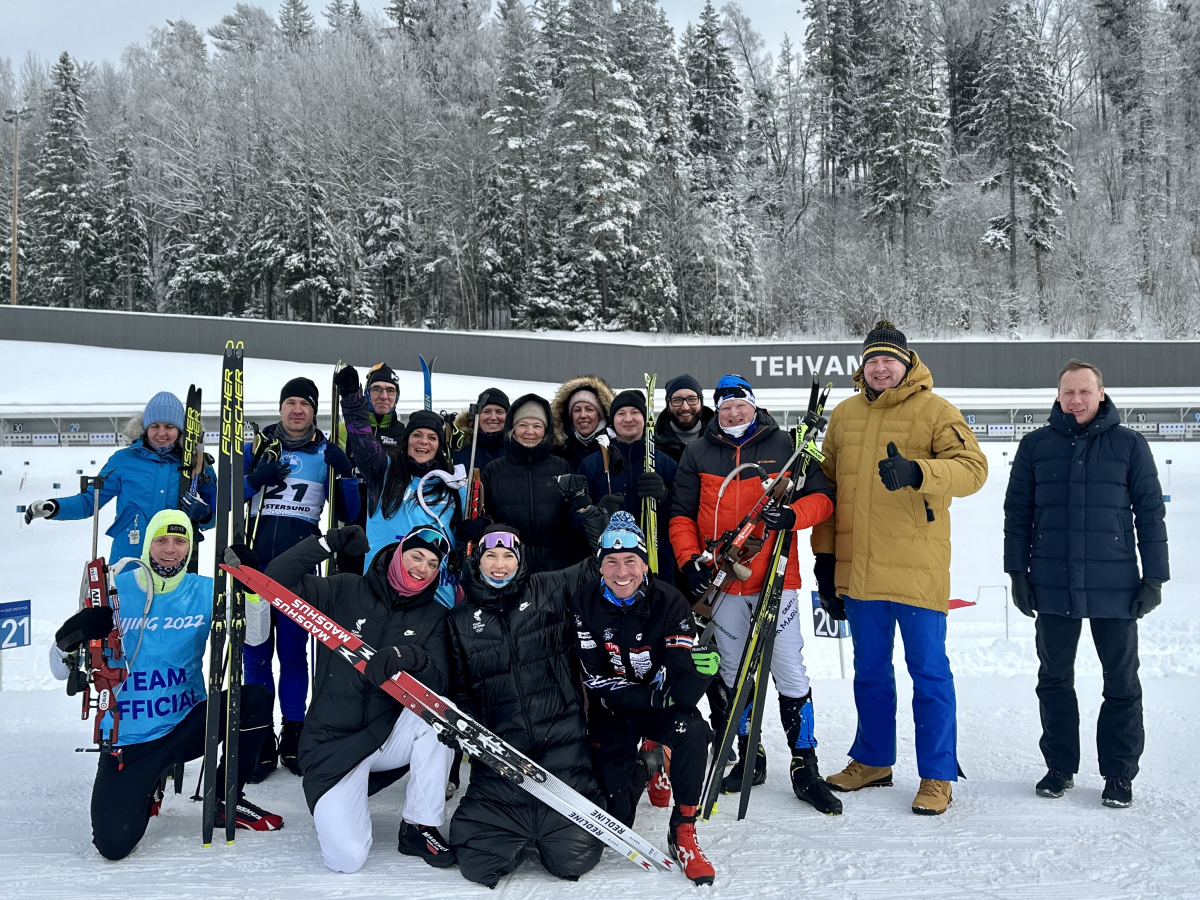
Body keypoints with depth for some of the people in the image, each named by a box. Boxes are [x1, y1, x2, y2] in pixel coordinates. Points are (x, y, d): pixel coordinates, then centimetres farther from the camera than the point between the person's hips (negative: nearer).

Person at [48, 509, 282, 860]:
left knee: (257, 699, -24)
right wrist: (70, 639, -26)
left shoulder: (206, 591, -2)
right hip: (128, 740, -2)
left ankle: (225, 801, 0)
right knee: (114, 844, -18)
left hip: (187, 726, 2)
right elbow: (62, 670, -2)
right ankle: (148, 786, 19)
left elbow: (255, 636, -8)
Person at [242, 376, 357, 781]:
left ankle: (294, 736, 16)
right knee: (256, 651, 2)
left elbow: (349, 511, 4)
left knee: (293, 651, 4)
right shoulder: (259, 446, 8)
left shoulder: (327, 452, 7)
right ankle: (260, 739, 11)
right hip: (255, 560, 1)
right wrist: (254, 479, -11)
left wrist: (345, 473, -11)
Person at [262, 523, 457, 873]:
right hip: (333, 745, -3)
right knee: (347, 858, -18)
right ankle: (336, 809, 19)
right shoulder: (346, 591, -4)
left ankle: (419, 827, -11)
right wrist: (329, 543, -22)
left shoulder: (433, 617, 2)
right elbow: (276, 581, -12)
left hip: (388, 737, 3)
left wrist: (411, 658, -31)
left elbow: (438, 684, -10)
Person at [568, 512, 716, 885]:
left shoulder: (669, 602, -16)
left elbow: (688, 680, -17)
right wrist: (655, 696, -21)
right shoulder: (584, 604, -13)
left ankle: (683, 831, -11)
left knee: (690, 730, -34)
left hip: (662, 703, 0)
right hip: (612, 708, 0)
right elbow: (595, 678, -16)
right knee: (614, 815, -9)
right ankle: (641, 768, 28)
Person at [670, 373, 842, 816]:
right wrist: (690, 559, -6)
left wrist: (793, 515, -18)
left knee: (790, 671, -3)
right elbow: (681, 515, 8)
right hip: (723, 580, 2)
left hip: (776, 579, -2)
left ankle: (805, 766, 8)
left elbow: (822, 497, 2)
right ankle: (748, 757, 26)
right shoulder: (698, 454, 7)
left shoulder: (783, 447, 3)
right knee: (733, 673, 11)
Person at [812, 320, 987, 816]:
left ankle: (937, 776, 16)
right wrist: (825, 553, 11)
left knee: (929, 672, 4)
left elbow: (972, 467, -16)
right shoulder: (843, 416, 10)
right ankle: (873, 760, 33)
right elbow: (827, 485, 15)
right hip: (858, 569, 5)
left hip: (918, 569, -4)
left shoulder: (935, 411, -3)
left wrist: (917, 471, -33)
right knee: (869, 671, 17)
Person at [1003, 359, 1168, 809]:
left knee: (1121, 681, 7)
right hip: (1053, 586, 1)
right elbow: (1017, 512, 7)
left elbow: (1150, 512, 3)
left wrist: (1154, 576, -2)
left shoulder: (1129, 444, 2)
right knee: (1054, 678, 10)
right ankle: (1060, 766, 22)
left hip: (1114, 586, -1)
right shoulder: (1035, 445, 4)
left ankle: (1119, 772, 20)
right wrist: (1018, 572, 2)